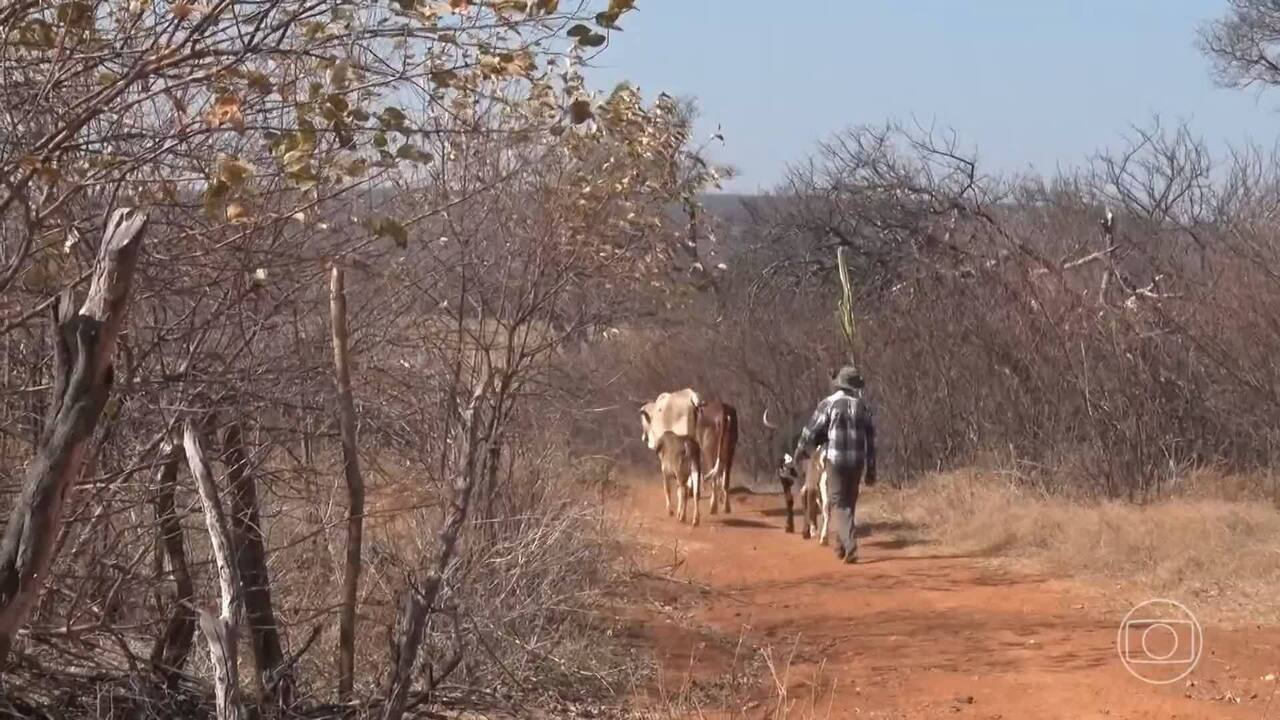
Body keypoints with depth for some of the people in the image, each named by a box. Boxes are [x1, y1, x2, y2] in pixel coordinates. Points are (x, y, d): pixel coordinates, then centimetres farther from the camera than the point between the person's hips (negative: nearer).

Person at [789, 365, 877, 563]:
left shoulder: (829, 404, -6)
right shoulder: (862, 406, 5)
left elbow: (812, 430, -2)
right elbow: (871, 439, 7)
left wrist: (800, 452, 15)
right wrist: (871, 470, 13)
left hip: (835, 460, -3)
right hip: (857, 461, 3)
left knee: (840, 505, -1)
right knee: (849, 503, 17)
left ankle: (850, 545, -17)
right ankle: (841, 546, 27)